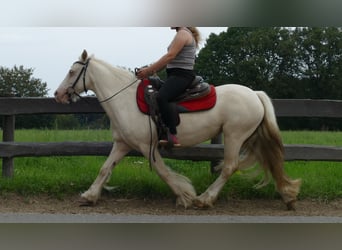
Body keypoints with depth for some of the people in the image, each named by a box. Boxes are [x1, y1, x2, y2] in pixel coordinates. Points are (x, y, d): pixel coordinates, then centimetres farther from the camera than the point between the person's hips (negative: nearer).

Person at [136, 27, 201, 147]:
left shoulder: (182, 33, -9)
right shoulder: (183, 34, 22)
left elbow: (170, 56, -19)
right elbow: (170, 60, 21)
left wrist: (149, 70, -17)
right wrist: (152, 70, 12)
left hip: (181, 75, -11)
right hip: (176, 75, 11)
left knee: (161, 97, -33)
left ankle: (173, 135, -34)